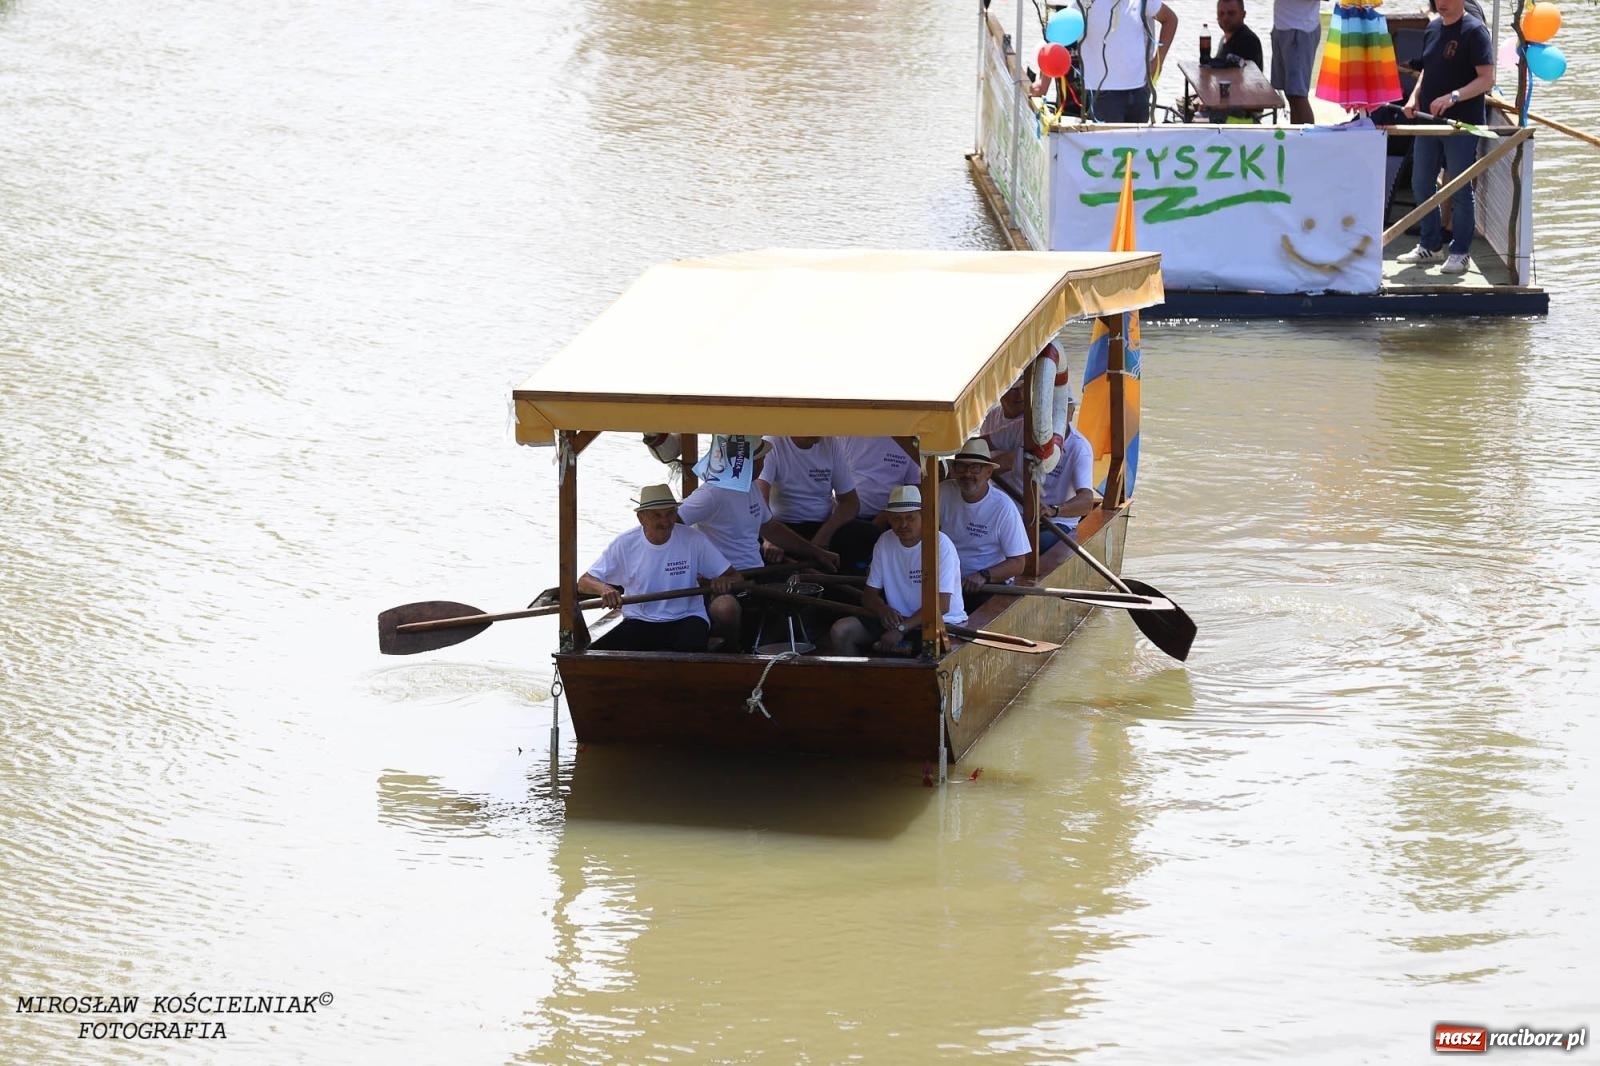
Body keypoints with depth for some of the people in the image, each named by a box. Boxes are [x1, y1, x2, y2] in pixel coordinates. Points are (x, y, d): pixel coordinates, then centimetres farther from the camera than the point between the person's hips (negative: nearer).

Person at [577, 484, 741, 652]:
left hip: (685, 618, -1)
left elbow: (733, 576, 2)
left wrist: (724, 581, -23)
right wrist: (603, 588, -26)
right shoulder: (624, 545, -2)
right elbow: (584, 582, -2)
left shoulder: (693, 540, -3)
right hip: (639, 622, 1)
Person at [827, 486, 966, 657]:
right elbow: (869, 594, 10)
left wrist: (901, 629, -27)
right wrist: (884, 610, -14)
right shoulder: (885, 542, 5)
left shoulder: (941, 545, -14)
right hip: (897, 618, 6)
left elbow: (941, 604, -20)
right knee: (840, 631, -13)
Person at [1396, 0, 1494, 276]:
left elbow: (1487, 78, -17)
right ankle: (1430, 245, 26)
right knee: (1421, 185, 13)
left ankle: (1460, 253, 10)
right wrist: (1415, 96, 3)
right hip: (1428, 119, 7)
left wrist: (1452, 97, -29)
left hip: (1462, 123, -7)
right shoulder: (1432, 29, 10)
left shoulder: (1474, 31, -12)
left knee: (1460, 190, 1)